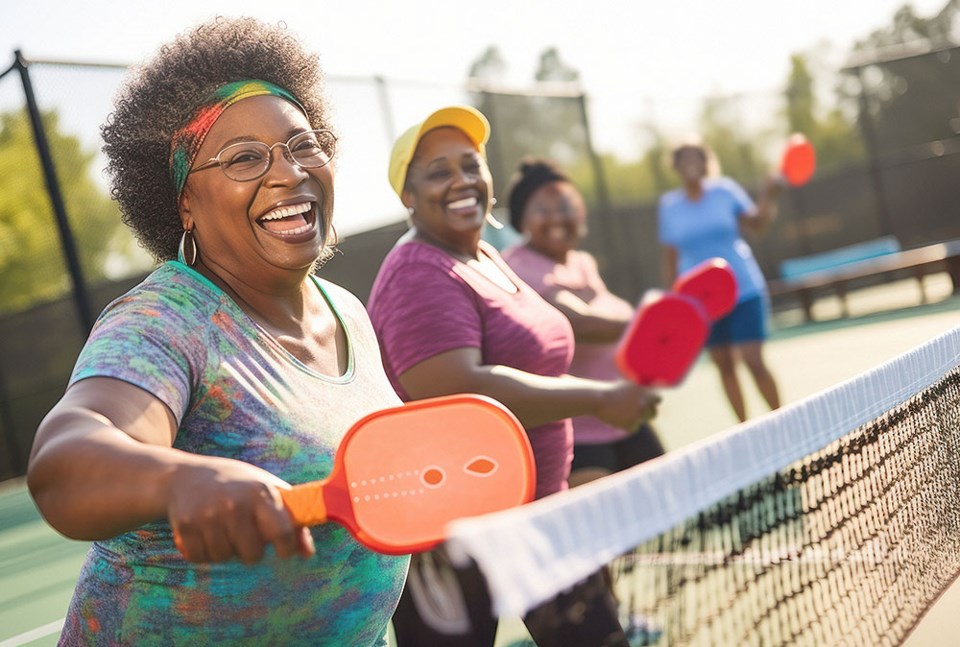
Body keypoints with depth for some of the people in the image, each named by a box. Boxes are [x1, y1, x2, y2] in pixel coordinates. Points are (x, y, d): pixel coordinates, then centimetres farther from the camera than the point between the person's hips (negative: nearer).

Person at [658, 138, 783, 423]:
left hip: (743, 290, -2)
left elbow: (757, 224, 1)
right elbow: (669, 258, 8)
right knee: (724, 365, 8)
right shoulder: (668, 205, 2)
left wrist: (768, 198, -17)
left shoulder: (725, 190, -1)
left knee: (754, 361, -9)